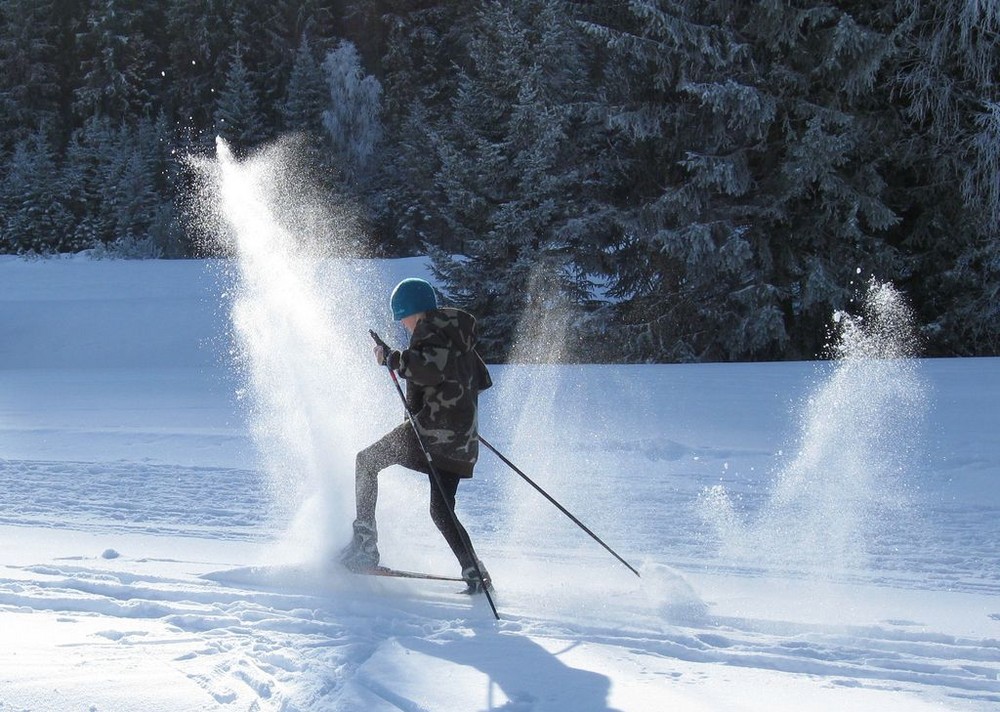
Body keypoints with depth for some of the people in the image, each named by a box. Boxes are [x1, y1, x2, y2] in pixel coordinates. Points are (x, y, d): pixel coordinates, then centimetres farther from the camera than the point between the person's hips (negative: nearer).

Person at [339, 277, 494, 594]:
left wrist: (393, 359, -15)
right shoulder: (459, 334, 22)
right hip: (462, 437, 8)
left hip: (432, 425, -8)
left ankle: (365, 545, 0)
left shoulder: (429, 328, -5)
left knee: (366, 462, 9)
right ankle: (476, 575, 0)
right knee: (441, 509, 13)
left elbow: (433, 367, -24)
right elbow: (482, 379, 28)